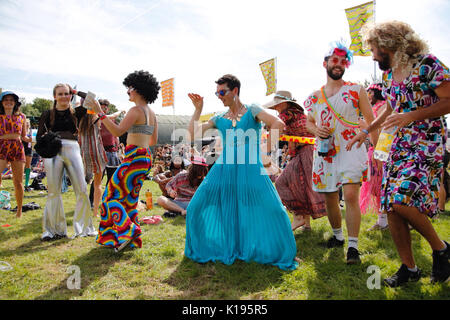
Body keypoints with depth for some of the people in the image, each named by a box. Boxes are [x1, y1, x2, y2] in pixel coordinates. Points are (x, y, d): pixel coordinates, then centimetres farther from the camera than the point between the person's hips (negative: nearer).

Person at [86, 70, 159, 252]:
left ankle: (126, 232, -4)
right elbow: (154, 140, 20)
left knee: (113, 194, 0)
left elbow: (118, 131, -21)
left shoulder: (136, 110, -11)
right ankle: (133, 240, 20)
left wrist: (100, 113, -18)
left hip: (135, 158, -9)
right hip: (146, 158, 9)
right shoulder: (152, 113, 15)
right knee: (129, 199, 15)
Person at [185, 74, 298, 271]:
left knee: (272, 210, -9)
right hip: (224, 169, 4)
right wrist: (198, 109, 6)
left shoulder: (251, 111, 3)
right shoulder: (219, 119, 14)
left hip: (250, 169, -4)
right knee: (199, 207, 2)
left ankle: (280, 253, 14)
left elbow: (278, 124, -12)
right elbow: (192, 135, 9)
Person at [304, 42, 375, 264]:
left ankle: (353, 246, -6)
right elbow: (308, 121, 21)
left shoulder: (356, 91, 4)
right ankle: (337, 235, 32)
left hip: (351, 150, -3)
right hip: (325, 152, 4)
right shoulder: (315, 96, 12)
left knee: (351, 196, -16)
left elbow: (370, 121, 3)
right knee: (330, 199, 10)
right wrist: (316, 130, -3)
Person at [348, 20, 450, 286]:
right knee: (391, 206, 1)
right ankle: (409, 268, 16)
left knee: (402, 200, -22)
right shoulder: (388, 74, 14)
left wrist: (411, 116, -21)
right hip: (401, 144, 8)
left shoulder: (427, 63, -9)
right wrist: (366, 131, 25)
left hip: (429, 142, -7)